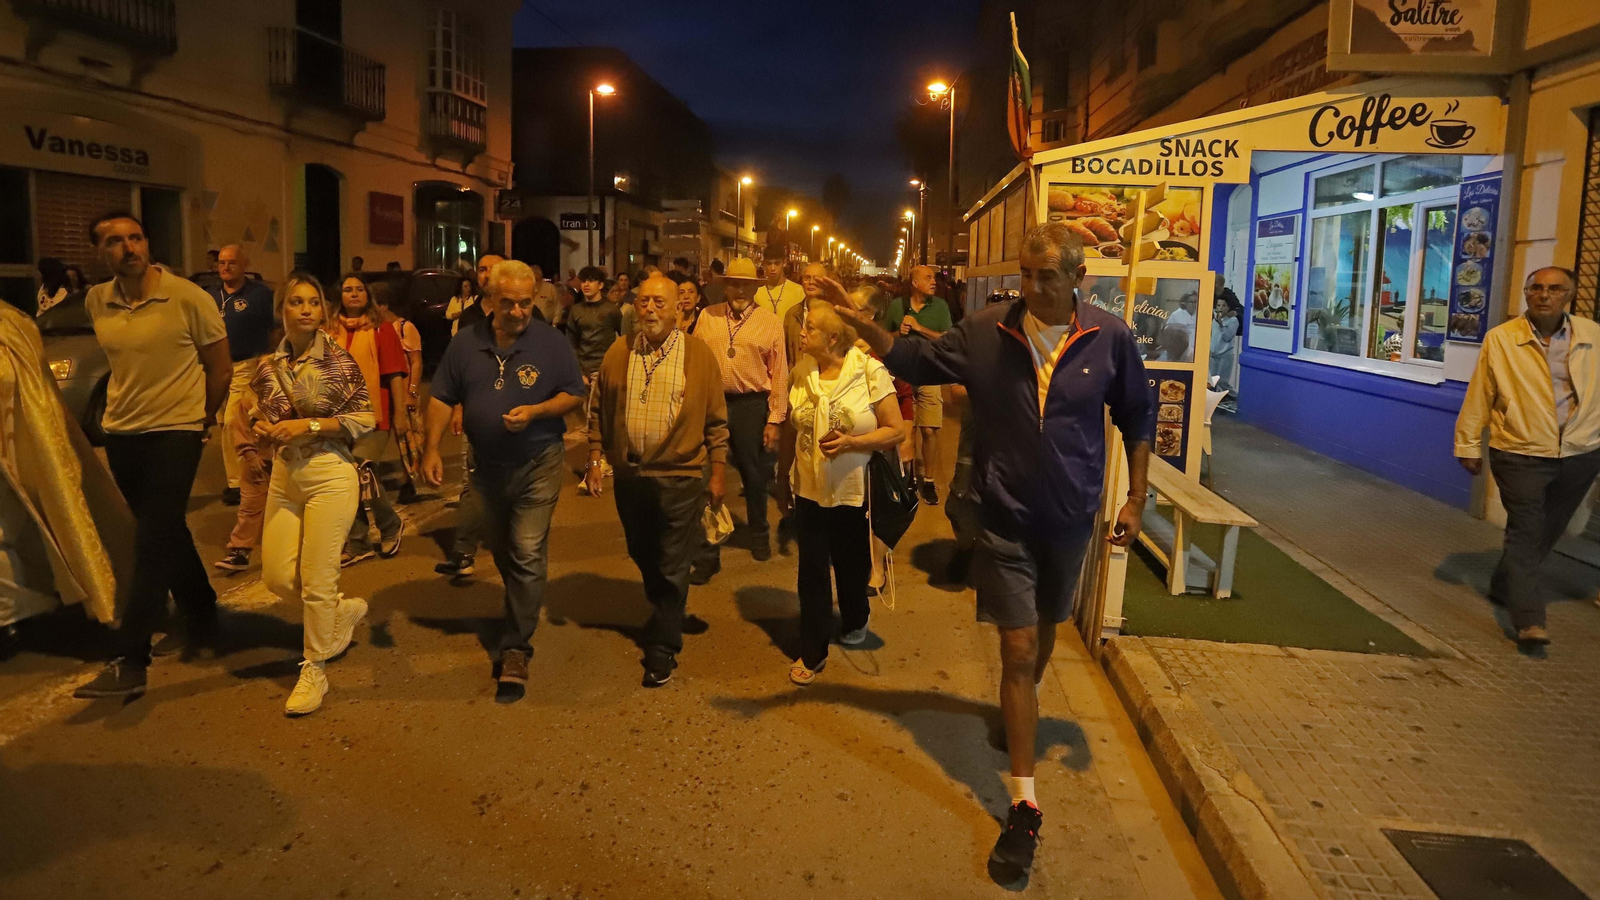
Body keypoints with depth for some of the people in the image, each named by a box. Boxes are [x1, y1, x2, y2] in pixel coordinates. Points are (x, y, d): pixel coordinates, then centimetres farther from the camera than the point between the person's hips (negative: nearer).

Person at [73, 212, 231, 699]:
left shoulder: (188, 298, -12)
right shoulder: (96, 302, 3)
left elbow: (220, 367, -3)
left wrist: (201, 421, 4)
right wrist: (124, 404, 17)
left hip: (174, 434, -6)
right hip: (120, 434, 6)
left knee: (153, 545, -8)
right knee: (168, 534, 16)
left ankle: (129, 662, -7)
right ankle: (202, 619, 32)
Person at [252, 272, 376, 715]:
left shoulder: (338, 360, -7)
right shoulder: (268, 367, 7)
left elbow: (365, 418, -8)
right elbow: (263, 420, 20)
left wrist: (308, 426, -16)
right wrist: (264, 431, -3)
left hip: (330, 476, -5)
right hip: (284, 476, 6)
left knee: (317, 579, -3)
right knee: (277, 577, 6)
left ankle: (315, 671, 14)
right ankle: (345, 610, 34)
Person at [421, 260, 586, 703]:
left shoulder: (551, 343, -9)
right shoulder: (466, 343, -1)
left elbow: (576, 394, -4)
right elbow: (442, 398, 3)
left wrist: (536, 410, -20)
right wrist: (431, 448, -7)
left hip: (537, 465, -4)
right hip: (487, 465, 5)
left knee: (527, 554, -10)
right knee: (500, 551, 20)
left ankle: (515, 650, -3)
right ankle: (522, 613, 45)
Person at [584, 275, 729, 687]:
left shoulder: (699, 354, -6)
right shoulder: (618, 353, 3)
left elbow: (716, 420, -3)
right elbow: (599, 412, 9)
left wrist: (717, 473, -3)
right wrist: (595, 460, 4)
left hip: (679, 478, -4)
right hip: (630, 476, 4)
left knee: (671, 568, 3)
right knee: (643, 557, 20)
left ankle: (663, 647, 17)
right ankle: (667, 617, 44)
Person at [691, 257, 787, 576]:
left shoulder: (770, 322, -2)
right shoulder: (707, 316, 3)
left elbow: (779, 373, -3)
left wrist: (774, 420, -6)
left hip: (751, 405, -1)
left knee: (754, 475, 14)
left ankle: (759, 534, 39)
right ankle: (708, 552, 15)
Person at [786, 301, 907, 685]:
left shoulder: (870, 372, -15)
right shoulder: (800, 372, -2)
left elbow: (896, 431, -14)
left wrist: (851, 442, -27)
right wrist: (787, 474, 15)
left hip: (855, 491, -3)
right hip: (810, 490, 3)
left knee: (851, 566, 16)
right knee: (812, 571, 5)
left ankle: (854, 623, 46)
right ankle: (813, 652, 18)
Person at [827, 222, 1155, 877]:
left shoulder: (1110, 339, -9)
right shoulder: (985, 334, -10)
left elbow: (1137, 419, 3)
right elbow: (913, 361, 0)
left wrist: (1136, 499, 2)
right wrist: (860, 322, -16)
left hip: (1071, 520, 2)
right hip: (1006, 521, -2)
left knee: (1043, 628, 24)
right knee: (1018, 650, -3)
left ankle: (1025, 703, 56)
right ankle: (1024, 803, 5)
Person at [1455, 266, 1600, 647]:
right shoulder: (1500, 338, -7)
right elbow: (1479, 395, -3)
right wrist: (1468, 445, -1)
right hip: (1521, 455, -4)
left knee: (1546, 532, 16)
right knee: (1526, 532, -6)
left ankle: (1504, 587, 36)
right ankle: (1528, 619, -6)